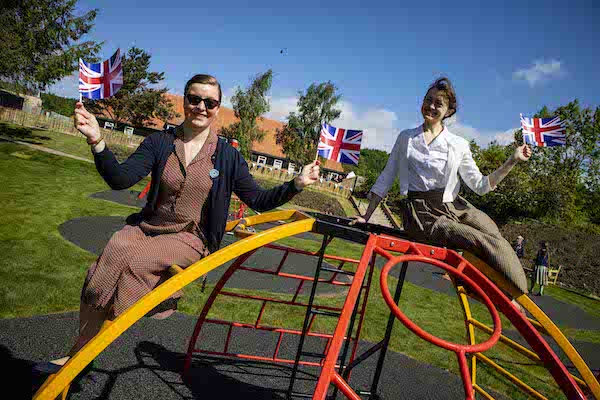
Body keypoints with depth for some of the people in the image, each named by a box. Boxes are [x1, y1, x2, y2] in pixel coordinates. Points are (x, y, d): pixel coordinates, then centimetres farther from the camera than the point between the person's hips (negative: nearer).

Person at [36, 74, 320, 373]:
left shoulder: (227, 156, 0)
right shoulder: (160, 142, 3)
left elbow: (258, 201, 2)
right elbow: (120, 179, -9)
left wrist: (297, 184, -12)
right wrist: (97, 141, -26)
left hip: (190, 239, -2)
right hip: (148, 226, 2)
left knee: (131, 260, -28)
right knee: (106, 262, -26)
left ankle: (78, 353, -7)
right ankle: (76, 355, -6)